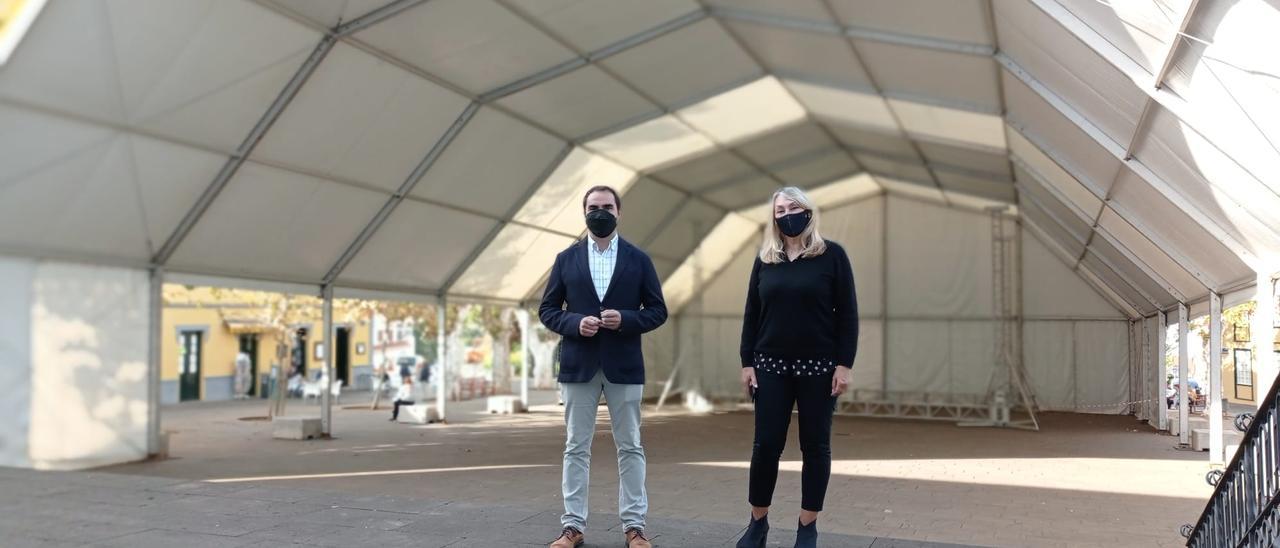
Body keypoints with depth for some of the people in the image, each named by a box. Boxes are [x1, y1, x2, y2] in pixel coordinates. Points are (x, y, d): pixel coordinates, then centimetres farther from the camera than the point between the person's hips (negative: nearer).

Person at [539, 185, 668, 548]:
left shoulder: (638, 259, 5)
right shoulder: (566, 259, 6)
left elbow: (658, 310, 4)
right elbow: (547, 310, 6)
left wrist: (625, 319, -14)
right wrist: (574, 323, -13)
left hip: (624, 365, 0)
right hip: (578, 365, 1)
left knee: (630, 447, 4)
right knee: (576, 448, 5)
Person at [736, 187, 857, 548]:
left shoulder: (831, 254, -2)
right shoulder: (765, 259, 7)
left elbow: (847, 313, -4)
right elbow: (751, 315, 8)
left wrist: (844, 364, -10)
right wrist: (747, 363, 3)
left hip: (818, 366, -2)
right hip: (771, 365, 2)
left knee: (815, 446, 5)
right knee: (766, 444, 2)